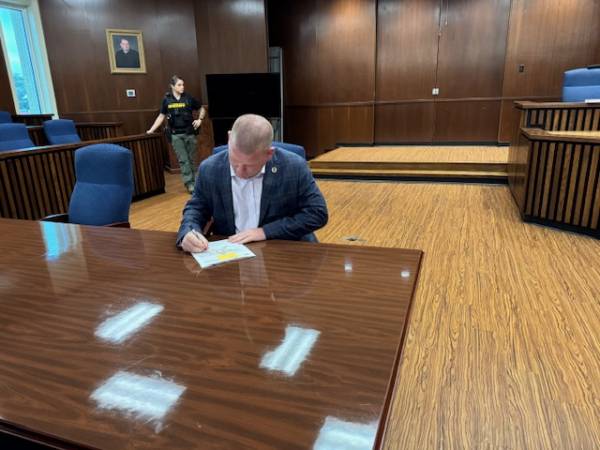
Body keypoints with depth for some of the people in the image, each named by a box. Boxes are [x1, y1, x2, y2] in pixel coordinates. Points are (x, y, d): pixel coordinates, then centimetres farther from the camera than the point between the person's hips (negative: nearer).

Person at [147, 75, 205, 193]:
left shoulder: (189, 98, 0)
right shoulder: (167, 100, 1)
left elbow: (202, 109, 13)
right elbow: (161, 116, 8)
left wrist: (200, 120, -3)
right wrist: (151, 130, 4)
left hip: (189, 133, 1)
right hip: (175, 135, 0)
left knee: (191, 159, 7)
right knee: (183, 160, -4)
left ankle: (193, 182, 17)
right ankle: (189, 183, -2)